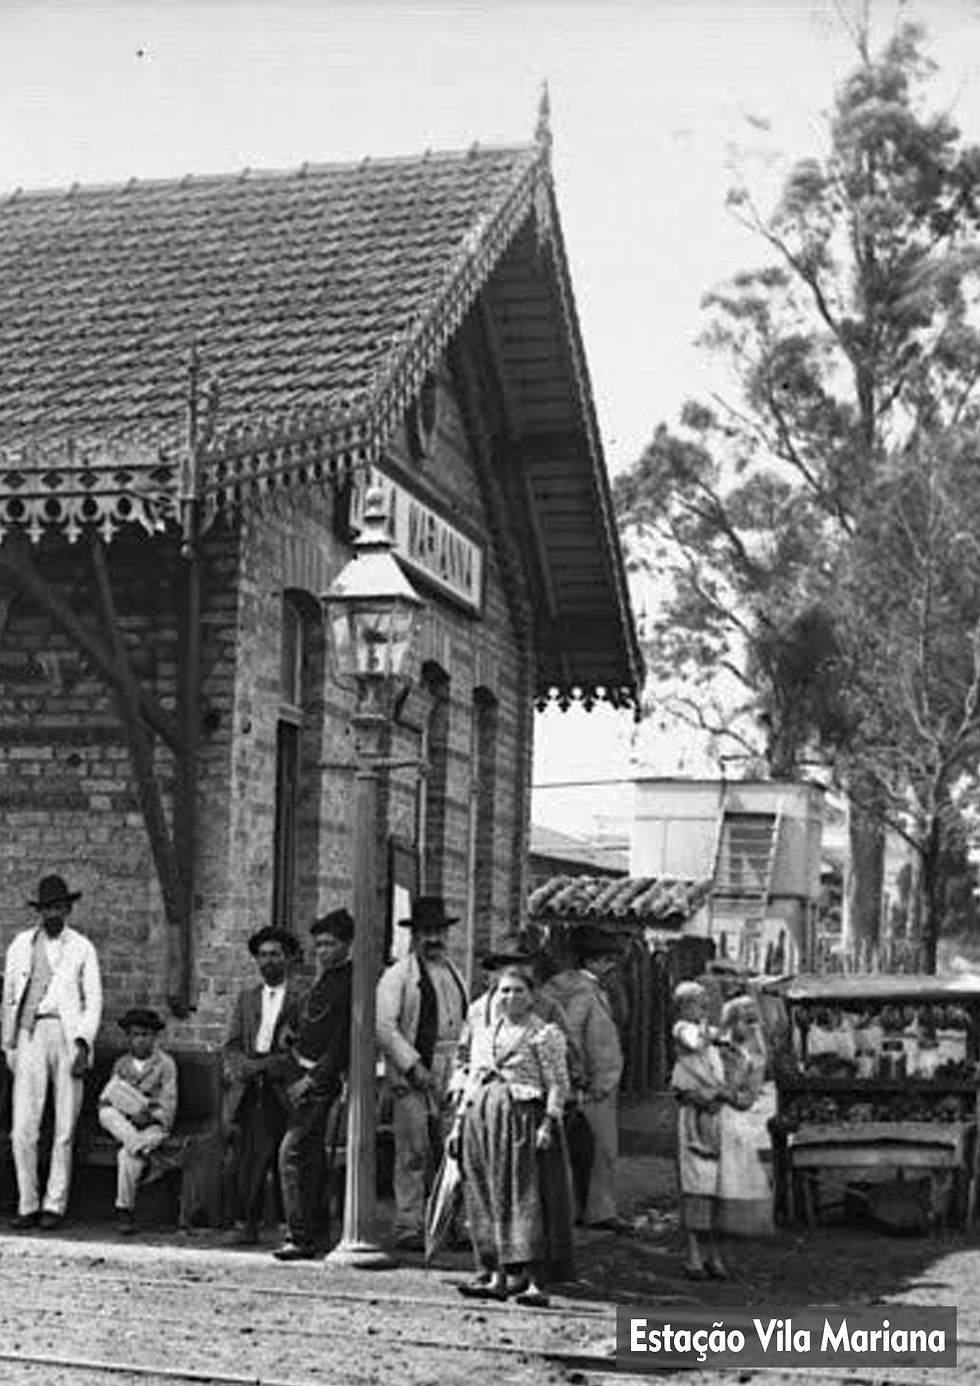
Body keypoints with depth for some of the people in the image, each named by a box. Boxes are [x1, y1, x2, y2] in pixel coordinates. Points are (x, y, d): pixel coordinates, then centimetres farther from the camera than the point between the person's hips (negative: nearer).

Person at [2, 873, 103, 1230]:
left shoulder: (82, 948, 7)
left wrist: (83, 1043, -7)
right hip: (31, 1036, 1)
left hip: (68, 1034, -1)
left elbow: (94, 1001, 5)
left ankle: (55, 1206, 9)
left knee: (65, 1130, 1)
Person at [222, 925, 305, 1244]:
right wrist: (239, 1067, -5)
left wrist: (263, 1066, -12)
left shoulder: (303, 997, 4)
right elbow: (231, 1045, 16)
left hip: (280, 1090, -3)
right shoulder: (247, 997, 20)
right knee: (244, 1159, -3)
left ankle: (250, 1223, -2)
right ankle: (245, 1222, 3)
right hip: (245, 1090, 4)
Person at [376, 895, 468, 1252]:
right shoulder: (397, 975, -1)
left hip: (451, 1076, 6)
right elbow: (384, 1027, -8)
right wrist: (413, 1065, -14)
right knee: (413, 1153, -5)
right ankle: (409, 1228, 0)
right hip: (411, 1075, -5)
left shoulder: (454, 973, 19)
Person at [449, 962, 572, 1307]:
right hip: (481, 1120, 6)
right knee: (484, 1198, 4)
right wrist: (459, 1122, 15)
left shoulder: (544, 1034, 0)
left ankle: (532, 1279, -10)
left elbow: (558, 1084, -5)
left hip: (522, 1119, -6)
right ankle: (494, 1274, 10)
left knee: (524, 1196, -10)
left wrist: (548, 1123, -17)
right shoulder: (483, 1031, 17)